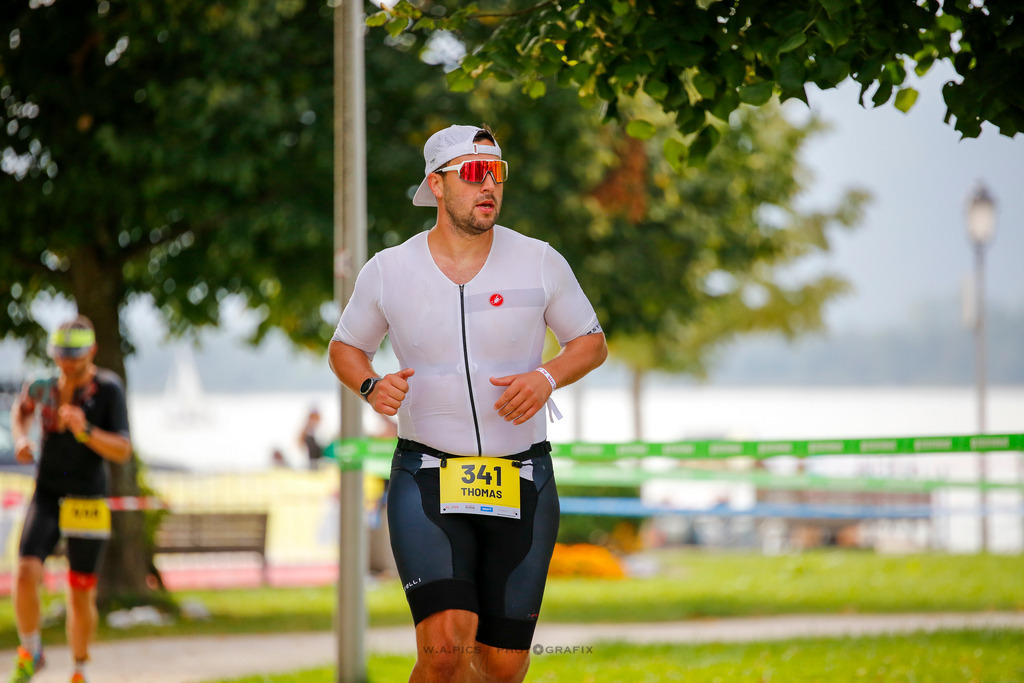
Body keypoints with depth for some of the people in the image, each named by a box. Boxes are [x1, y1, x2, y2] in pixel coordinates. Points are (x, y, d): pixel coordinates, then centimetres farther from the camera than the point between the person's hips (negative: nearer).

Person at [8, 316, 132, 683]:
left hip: (87, 504, -2)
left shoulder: (109, 389, -10)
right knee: (27, 574, -20)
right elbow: (21, 408, 25)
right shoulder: (45, 387, 0)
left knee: (81, 596, 7)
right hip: (47, 497, 2)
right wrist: (20, 438, 4)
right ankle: (30, 653, 3)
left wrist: (85, 429, -31)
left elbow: (123, 451, -15)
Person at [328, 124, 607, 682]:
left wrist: (547, 377, -9)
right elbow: (345, 348, 15)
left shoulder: (539, 263, 1)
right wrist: (372, 386, -7)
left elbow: (591, 342, 12)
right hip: (427, 478, -2)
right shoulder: (388, 271, 1)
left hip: (522, 483, 2)